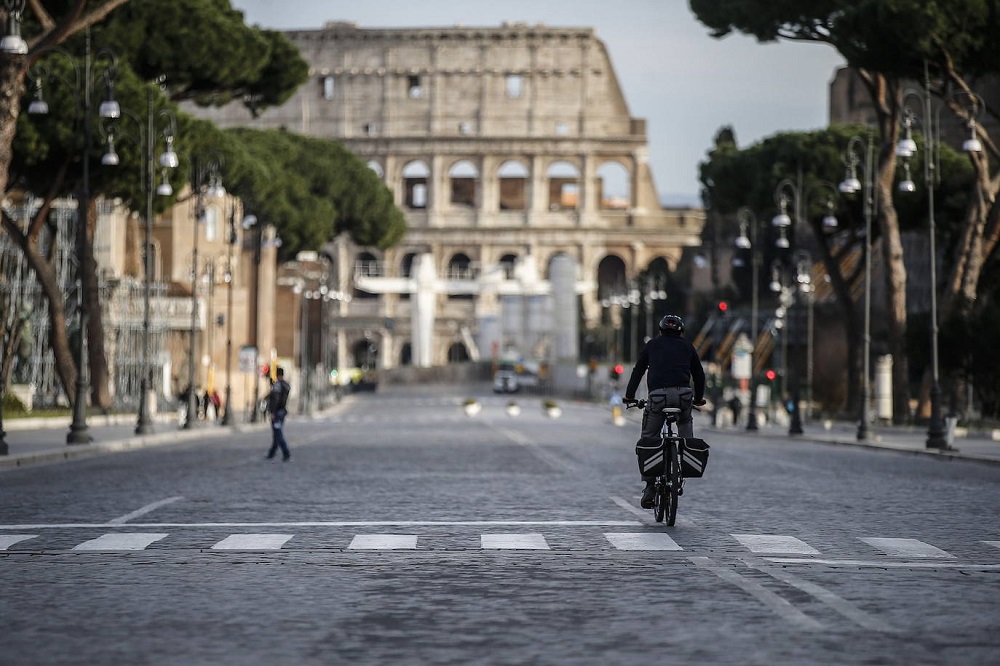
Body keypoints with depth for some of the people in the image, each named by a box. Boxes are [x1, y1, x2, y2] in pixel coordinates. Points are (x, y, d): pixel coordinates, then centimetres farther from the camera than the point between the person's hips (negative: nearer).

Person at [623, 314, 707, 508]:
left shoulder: (652, 345, 20)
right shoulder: (687, 346, 22)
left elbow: (638, 371, 19)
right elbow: (699, 374, 26)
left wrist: (630, 396, 28)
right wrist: (699, 398, 39)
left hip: (657, 396, -1)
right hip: (683, 395, 1)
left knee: (649, 439, 8)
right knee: (685, 422, 33)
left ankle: (649, 487, 1)